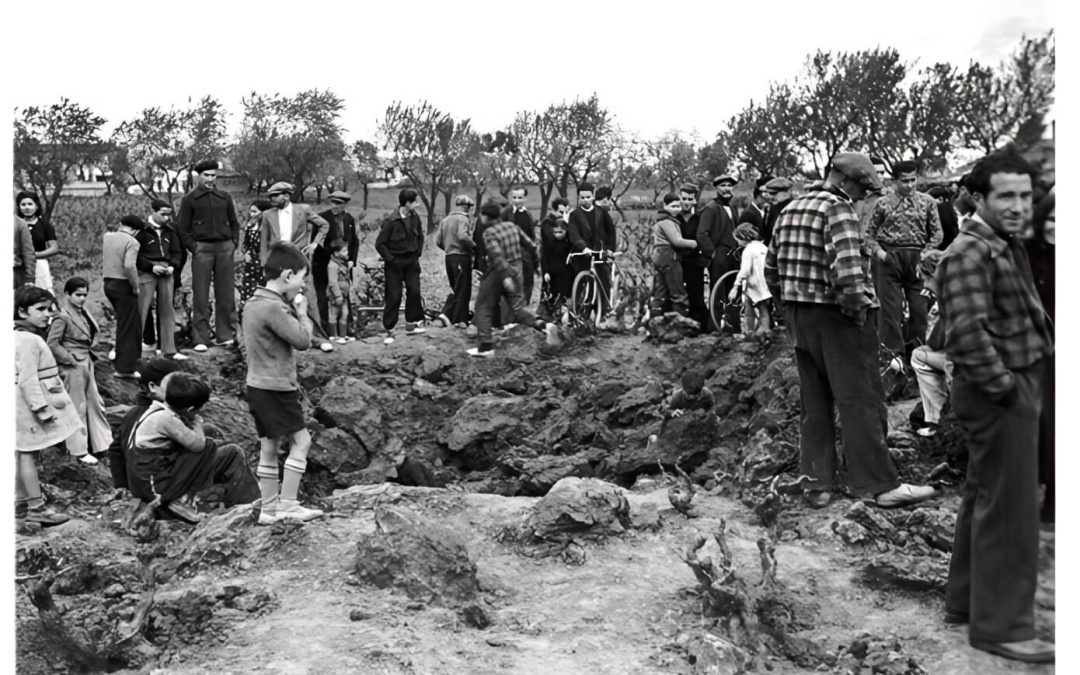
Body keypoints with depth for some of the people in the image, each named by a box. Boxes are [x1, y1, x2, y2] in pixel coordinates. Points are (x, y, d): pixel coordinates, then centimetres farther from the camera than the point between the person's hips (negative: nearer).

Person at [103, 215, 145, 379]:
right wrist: (136, 286, -15)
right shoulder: (132, 242, -14)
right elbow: (129, 266, -24)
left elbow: (104, 261, 11)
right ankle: (125, 369, 1)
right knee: (128, 327, 0)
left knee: (128, 323, 22)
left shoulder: (106, 237, 9)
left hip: (108, 284, 7)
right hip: (124, 286, -7)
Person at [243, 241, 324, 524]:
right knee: (301, 440, -3)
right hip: (276, 388, -10)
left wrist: (293, 311, 7)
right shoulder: (274, 308, -20)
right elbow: (302, 340, -18)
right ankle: (287, 505, -1)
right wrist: (302, 312, -3)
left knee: (269, 447, 13)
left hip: (258, 386, 10)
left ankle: (269, 509, 18)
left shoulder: (253, 303, 12)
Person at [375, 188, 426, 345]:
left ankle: (411, 324, 11)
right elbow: (380, 244, -14)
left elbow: (420, 236, 17)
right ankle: (389, 330, 6)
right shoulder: (391, 221, -18)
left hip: (411, 261, 5)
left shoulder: (415, 218, 0)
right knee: (394, 297, -2)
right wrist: (391, 259, -13)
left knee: (414, 291, -2)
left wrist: (418, 253, 9)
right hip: (395, 263, -5)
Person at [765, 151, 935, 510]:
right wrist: (859, 308, -16)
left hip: (798, 318, 8)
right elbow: (847, 269, -27)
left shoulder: (791, 209, 13)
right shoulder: (839, 208, -13)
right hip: (836, 317, -8)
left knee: (815, 403, 14)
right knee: (861, 402, 0)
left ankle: (818, 484, 19)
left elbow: (771, 268, 16)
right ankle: (881, 485, 6)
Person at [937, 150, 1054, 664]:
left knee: (984, 499, 18)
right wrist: (1005, 387, -21)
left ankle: (966, 600, 31)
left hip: (1017, 387, 11)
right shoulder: (969, 254, -18)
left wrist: (1025, 385, 13)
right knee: (1009, 511, -4)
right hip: (998, 395, -11)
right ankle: (1001, 626, 6)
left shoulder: (1006, 246, 15)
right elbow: (968, 333, -27)